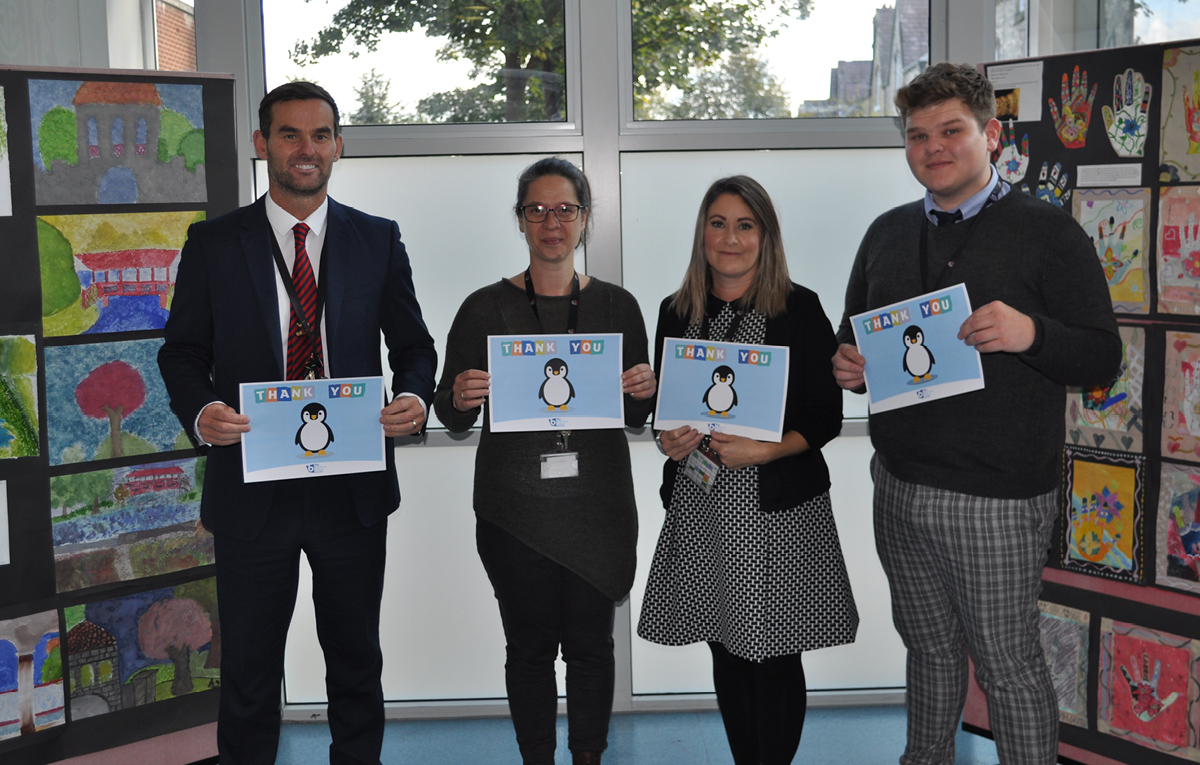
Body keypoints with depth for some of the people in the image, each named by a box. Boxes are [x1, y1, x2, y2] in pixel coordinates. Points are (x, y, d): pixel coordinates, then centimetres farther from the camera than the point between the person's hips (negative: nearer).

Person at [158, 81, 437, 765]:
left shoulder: (378, 240, 5)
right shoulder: (213, 244, 2)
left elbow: (413, 345, 7)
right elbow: (183, 352, 2)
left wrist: (414, 398, -15)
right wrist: (201, 410, -19)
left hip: (353, 488, 1)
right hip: (252, 487, -1)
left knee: (357, 659, 16)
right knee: (249, 670, 11)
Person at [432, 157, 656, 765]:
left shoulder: (616, 305, 5)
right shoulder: (486, 308, 0)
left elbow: (635, 418, 11)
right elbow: (450, 415, 4)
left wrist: (643, 391, -11)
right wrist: (461, 399, -19)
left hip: (597, 504, 1)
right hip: (515, 507, -1)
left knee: (590, 645, 8)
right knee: (529, 647, 7)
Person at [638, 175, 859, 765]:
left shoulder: (799, 308, -3)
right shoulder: (677, 312, 9)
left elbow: (826, 417, -3)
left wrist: (763, 450, -17)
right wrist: (668, 440, -5)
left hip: (778, 508, -3)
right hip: (698, 509, 4)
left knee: (775, 658, 2)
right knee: (726, 653, 11)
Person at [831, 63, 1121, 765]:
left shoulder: (1048, 232, -4)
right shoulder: (888, 234, 12)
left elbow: (1103, 359, -7)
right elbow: (856, 340, 21)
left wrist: (1030, 333, -26)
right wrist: (848, 366, -2)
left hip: (997, 500, -5)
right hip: (900, 488, 5)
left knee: (1010, 667, 4)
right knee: (931, 649, 19)